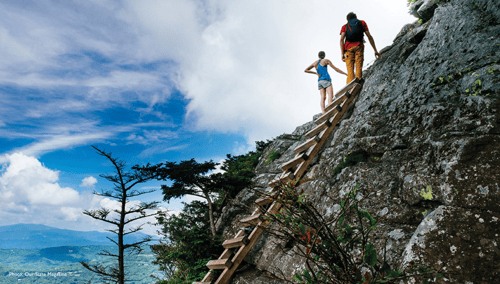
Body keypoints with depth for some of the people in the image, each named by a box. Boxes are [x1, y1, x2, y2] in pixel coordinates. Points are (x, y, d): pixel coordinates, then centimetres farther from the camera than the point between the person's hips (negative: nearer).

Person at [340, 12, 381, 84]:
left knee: (350, 70, -9)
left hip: (348, 48, 0)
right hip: (359, 47, 0)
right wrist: (375, 50, 18)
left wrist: (342, 54, -2)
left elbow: (341, 39, 5)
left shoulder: (345, 26, 23)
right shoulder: (362, 23, 26)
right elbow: (369, 37, 17)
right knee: (359, 68, -10)